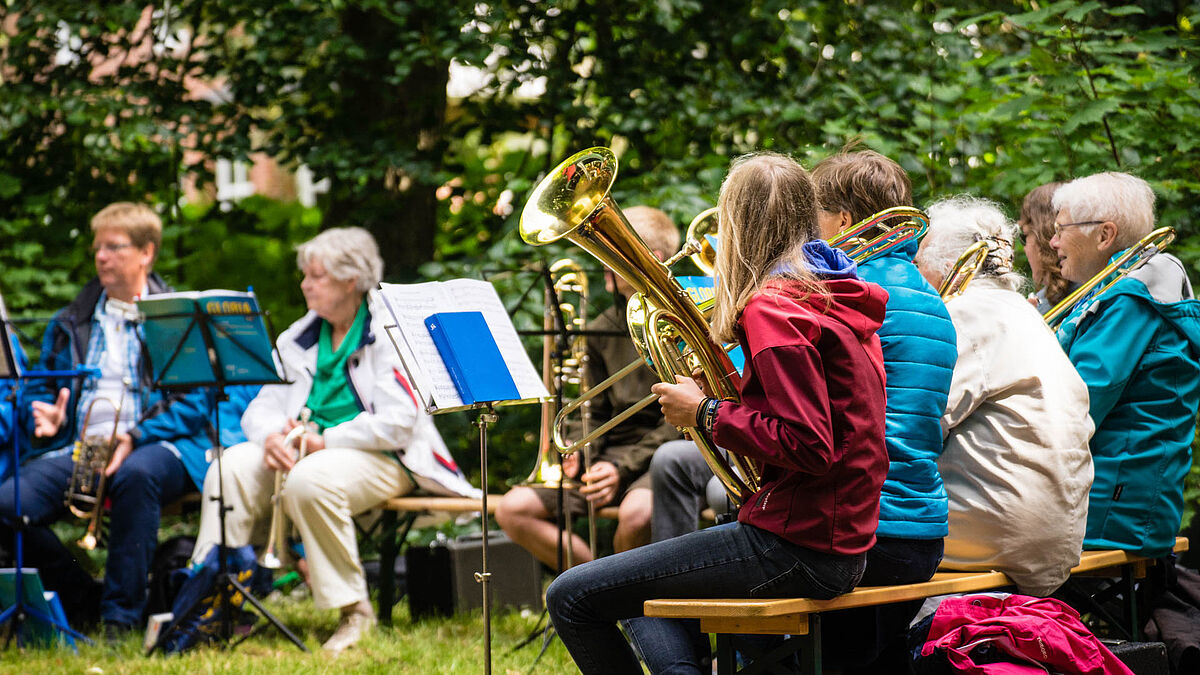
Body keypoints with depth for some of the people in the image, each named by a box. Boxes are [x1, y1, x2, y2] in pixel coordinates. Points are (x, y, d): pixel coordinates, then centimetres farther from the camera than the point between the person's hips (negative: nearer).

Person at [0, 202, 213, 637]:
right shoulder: (70, 323, 23)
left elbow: (194, 403, -2)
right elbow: (38, 388, 26)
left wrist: (136, 437, -17)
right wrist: (44, 418, 0)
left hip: (157, 445, -4)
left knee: (136, 474, -42)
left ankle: (121, 615, -30)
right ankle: (84, 602, -3)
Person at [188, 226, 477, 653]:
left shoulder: (387, 335, -6)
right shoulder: (299, 338, 17)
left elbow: (397, 423, -16)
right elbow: (261, 407, 13)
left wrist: (326, 441, -19)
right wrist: (270, 436, -12)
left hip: (382, 458, -6)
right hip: (303, 449, 6)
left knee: (310, 481, -37)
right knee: (231, 469, -20)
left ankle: (354, 610, -25)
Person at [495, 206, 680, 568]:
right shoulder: (602, 329, 14)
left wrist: (623, 467, -19)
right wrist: (580, 453, -4)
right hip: (614, 453, 6)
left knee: (637, 514, -39)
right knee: (513, 510, -12)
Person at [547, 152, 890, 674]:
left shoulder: (773, 308, -16)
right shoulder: (843, 302, 13)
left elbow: (808, 446, -23)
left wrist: (706, 412, -12)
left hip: (794, 548, -10)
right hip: (845, 545, 10)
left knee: (571, 597, -5)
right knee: (641, 592, 28)